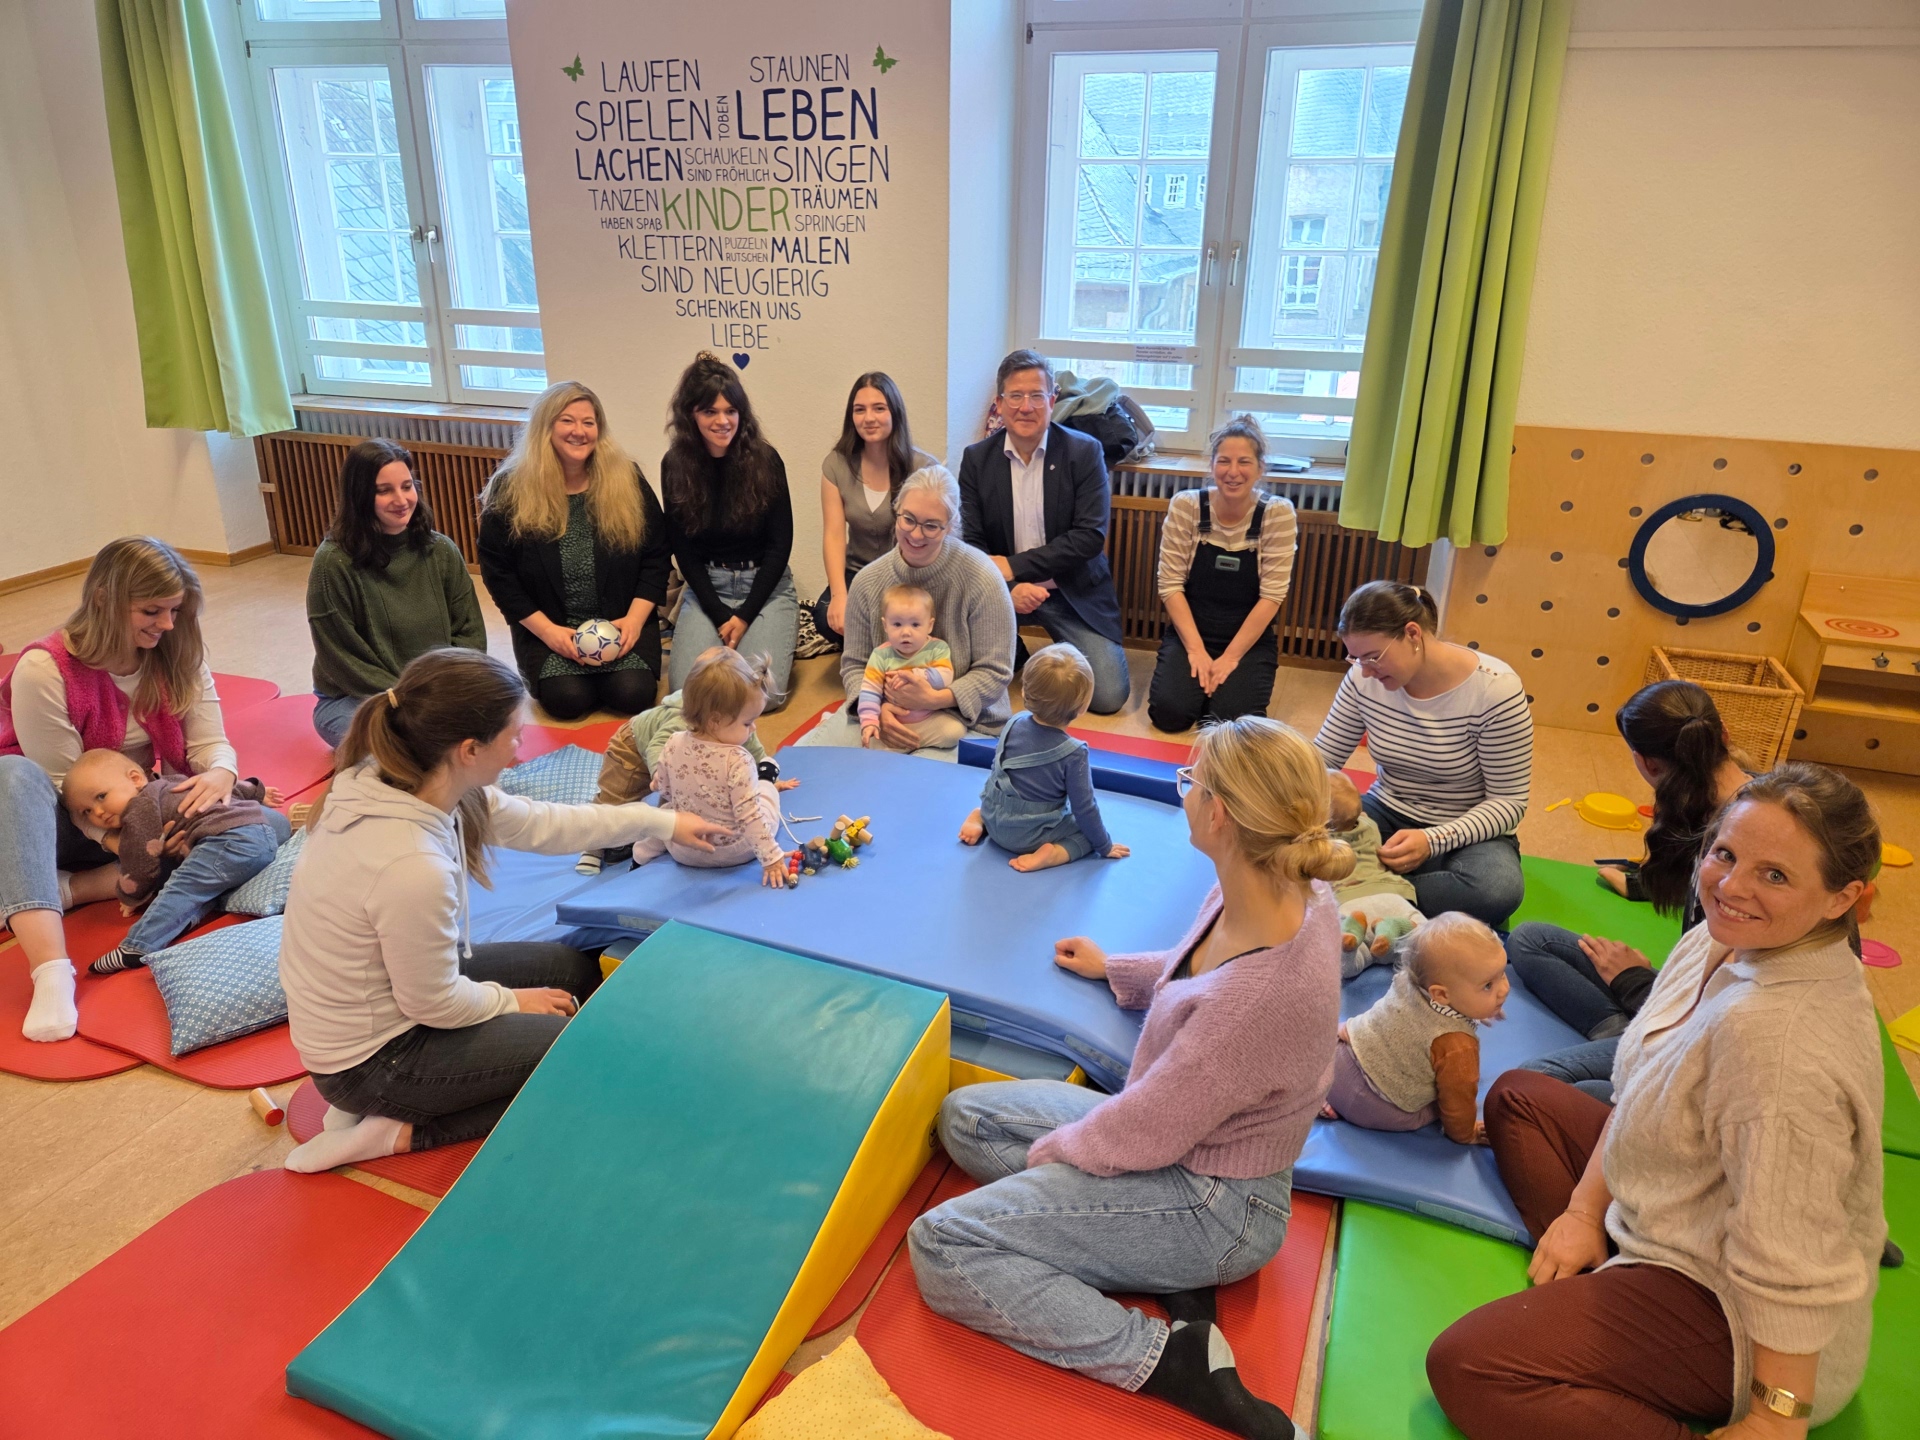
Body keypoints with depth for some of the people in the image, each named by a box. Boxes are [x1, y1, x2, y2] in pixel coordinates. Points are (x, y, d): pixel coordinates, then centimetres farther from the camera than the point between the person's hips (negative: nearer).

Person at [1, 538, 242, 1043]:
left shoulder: (178, 653, -5)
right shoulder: (44, 669, -19)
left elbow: (211, 743, -9)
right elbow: (68, 789, -18)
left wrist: (220, 775, -33)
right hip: (67, 826, -3)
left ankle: (66, 889, -25)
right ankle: (51, 974, -51)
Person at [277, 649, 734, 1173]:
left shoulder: (394, 784, -11)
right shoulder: (412, 865, -38)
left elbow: (539, 823, 2)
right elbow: (436, 1005, -23)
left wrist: (663, 822, 7)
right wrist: (510, 1001, -3)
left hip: (393, 988, 8)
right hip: (371, 1057, -8)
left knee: (576, 967, 17)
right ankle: (404, 1130, 2)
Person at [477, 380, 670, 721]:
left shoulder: (627, 481, 0)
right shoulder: (510, 489, -3)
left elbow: (656, 557, 2)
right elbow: (497, 571, -2)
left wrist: (634, 619, -11)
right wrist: (546, 630, -13)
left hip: (621, 621, 1)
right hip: (547, 626, 0)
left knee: (633, 694, -23)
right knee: (567, 699, -23)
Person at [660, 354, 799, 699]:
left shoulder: (765, 460, -8)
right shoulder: (676, 465, -3)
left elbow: (780, 545, -5)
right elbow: (684, 550, 0)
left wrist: (744, 615, -11)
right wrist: (721, 616, -10)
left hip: (766, 586, -2)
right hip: (706, 587, 2)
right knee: (687, 693, -16)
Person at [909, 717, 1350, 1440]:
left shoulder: (1262, 994, -37)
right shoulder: (1288, 889, -10)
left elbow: (1140, 1135, -24)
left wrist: (1051, 1148, -5)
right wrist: (1113, 969, 26)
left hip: (1215, 1201, -9)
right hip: (1178, 1130, 9)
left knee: (940, 1247, -13)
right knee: (964, 1116, 14)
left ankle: (1168, 1356, -11)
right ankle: (1179, 1263, 4)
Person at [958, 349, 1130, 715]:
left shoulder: (1085, 452, -7)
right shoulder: (976, 458, -1)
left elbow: (1090, 536, -13)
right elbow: (971, 541, -3)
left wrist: (1014, 567, -18)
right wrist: (1008, 588, -22)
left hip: (1072, 590, -1)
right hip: (1001, 589, 2)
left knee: (1109, 696, -14)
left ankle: (1071, 652, 21)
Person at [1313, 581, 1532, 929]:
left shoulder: (1495, 689, -21)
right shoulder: (1364, 678, -10)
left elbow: (1509, 802, -16)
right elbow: (1322, 759, -1)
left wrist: (1433, 841, -31)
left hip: (1466, 831, -2)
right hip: (1387, 814, 3)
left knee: (1498, 889, -38)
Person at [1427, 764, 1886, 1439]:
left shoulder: (1780, 1039, -35)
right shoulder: (1727, 940, -5)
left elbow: (1792, 1269, -31)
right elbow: (1640, 1092, 6)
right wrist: (1585, 1209, 6)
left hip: (1736, 1322, -10)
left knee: (1464, 1367, -19)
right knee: (1516, 1096, 21)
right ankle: (1586, 1283, 7)